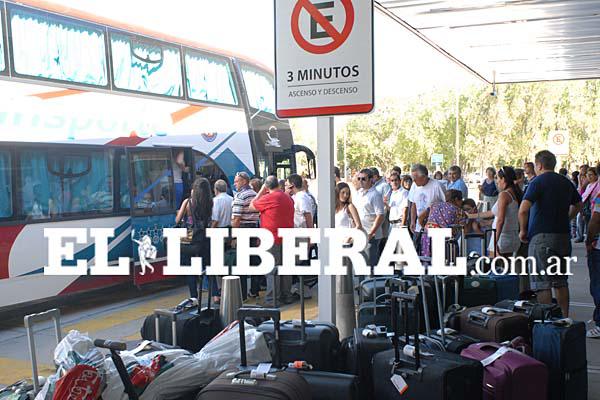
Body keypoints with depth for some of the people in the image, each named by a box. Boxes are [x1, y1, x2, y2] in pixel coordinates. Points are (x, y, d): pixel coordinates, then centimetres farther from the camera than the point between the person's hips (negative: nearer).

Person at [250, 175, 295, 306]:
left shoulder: (268, 198, -13)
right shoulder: (289, 198, 9)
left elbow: (251, 207, -1)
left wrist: (261, 191, 4)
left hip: (272, 239, -7)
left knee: (272, 270, -3)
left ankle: (272, 300, -3)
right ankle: (286, 296, 21)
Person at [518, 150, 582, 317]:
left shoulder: (538, 181, -10)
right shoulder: (566, 182, 11)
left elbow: (523, 210, -20)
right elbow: (578, 205, 27)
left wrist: (523, 230, -7)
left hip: (542, 236, -7)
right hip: (564, 236, 7)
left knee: (542, 282, -2)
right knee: (561, 280, 15)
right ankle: (564, 318, 20)